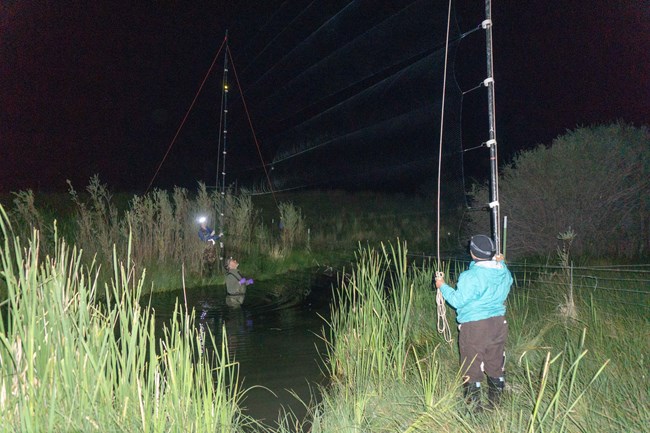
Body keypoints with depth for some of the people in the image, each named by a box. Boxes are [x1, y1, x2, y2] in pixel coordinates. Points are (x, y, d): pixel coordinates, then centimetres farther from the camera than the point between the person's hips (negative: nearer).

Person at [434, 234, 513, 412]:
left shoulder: (471, 276, -22)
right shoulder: (503, 272, -1)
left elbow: (458, 301, -16)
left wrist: (442, 286, -2)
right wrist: (501, 262, 30)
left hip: (474, 327, -7)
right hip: (498, 324, 7)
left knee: (472, 367, 6)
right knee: (496, 364, 20)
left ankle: (474, 406, 16)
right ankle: (495, 403, 34)